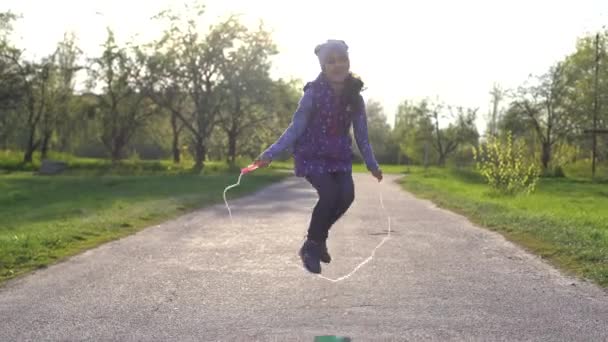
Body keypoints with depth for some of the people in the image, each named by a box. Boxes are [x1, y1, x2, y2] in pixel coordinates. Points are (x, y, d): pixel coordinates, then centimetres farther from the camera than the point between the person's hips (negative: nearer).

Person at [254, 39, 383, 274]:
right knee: (329, 195, -23)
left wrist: (372, 165, 6)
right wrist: (270, 153, -19)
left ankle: (319, 236, 12)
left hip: (339, 157, 4)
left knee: (347, 195, -15)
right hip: (312, 156, -4)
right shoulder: (313, 93, -14)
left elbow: (361, 134, 6)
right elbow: (295, 128, -11)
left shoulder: (354, 97, -2)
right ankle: (312, 246, 0)